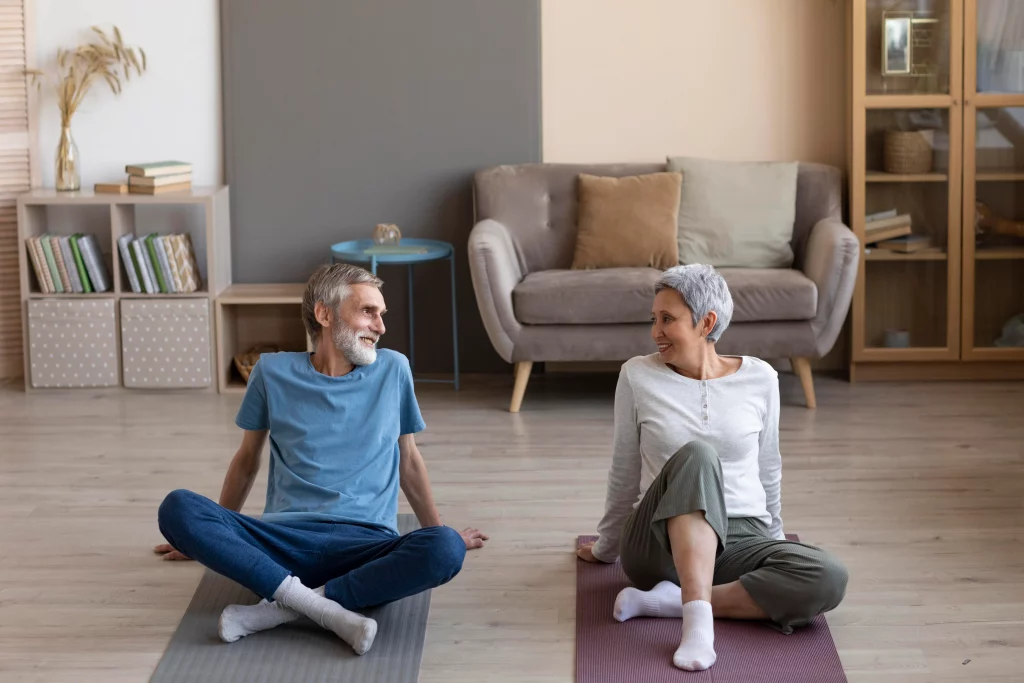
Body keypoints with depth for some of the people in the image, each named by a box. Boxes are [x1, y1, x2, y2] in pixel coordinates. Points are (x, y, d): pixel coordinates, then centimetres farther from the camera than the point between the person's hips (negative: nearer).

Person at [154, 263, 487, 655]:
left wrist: (439, 533, 28)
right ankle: (326, 610, -34)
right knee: (177, 509, -27)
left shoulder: (392, 370, 11)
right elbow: (248, 458, 22)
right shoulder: (273, 372, 10)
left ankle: (277, 610, -29)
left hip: (365, 544, 0)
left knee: (446, 550, -34)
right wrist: (211, 537, 29)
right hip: (283, 537, 0)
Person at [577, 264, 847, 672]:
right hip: (660, 544, -2)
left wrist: (773, 540, 25)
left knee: (828, 579, -30)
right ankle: (698, 619, -46)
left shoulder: (760, 379, 4)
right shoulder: (637, 376, 1)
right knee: (697, 455, -35)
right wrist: (606, 546, 20)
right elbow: (624, 474, 12)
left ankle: (669, 600, -26)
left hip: (741, 541, 2)